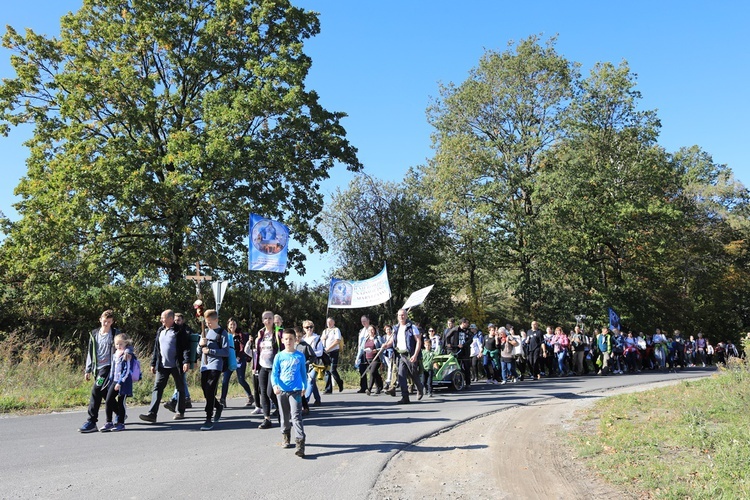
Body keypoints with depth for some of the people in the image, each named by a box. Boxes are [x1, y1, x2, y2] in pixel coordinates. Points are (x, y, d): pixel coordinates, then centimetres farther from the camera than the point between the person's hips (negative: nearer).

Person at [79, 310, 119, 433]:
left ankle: (91, 422, -13)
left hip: (107, 367, -6)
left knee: (95, 392, -16)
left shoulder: (115, 334, -2)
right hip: (97, 368, 6)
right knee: (105, 393, 12)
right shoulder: (94, 334, 11)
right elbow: (90, 352, 15)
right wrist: (87, 370, 13)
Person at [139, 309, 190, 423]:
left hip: (176, 366, -5)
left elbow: (186, 347, -10)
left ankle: (180, 412, 21)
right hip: (162, 366, 5)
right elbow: (156, 348, 16)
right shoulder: (160, 331, 12)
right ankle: (152, 414, -9)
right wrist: (153, 363, 15)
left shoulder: (179, 332, -7)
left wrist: (186, 361, -20)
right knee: (157, 388, -4)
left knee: (180, 388, 8)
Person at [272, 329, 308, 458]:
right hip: (281, 390, 2)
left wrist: (304, 387, 10)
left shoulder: (300, 356, 1)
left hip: (296, 390, -2)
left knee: (296, 416, -12)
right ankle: (285, 437, 35)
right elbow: (274, 373, -1)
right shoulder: (279, 356, 0)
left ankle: (300, 442, -14)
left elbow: (303, 372, 10)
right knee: (284, 417, 15)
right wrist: (275, 385, -17)